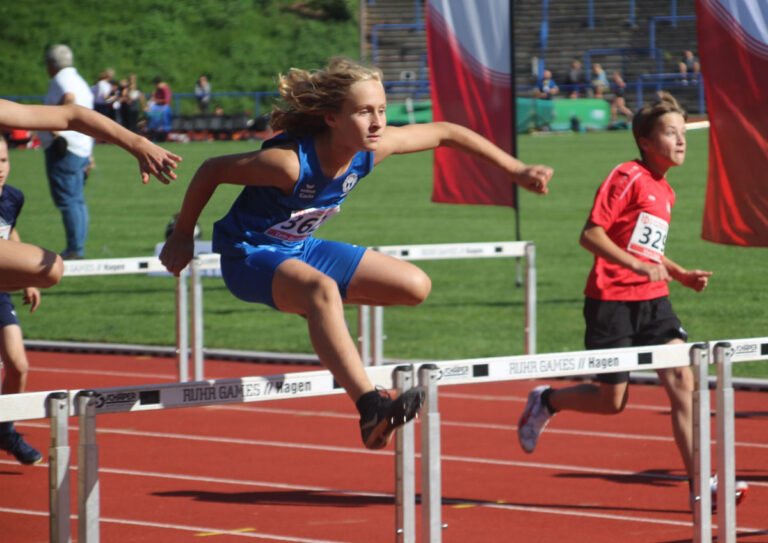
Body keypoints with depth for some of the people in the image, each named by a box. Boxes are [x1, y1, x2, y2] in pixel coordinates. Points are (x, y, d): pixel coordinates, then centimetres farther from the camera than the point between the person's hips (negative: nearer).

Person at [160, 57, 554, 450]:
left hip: (300, 248, 8)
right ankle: (371, 410, -52)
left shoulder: (373, 148, -15)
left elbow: (445, 133, -1)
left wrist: (516, 170, 3)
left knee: (415, 287, 3)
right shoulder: (291, 162, -33)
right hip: (249, 255, -8)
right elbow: (212, 170, -20)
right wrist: (182, 236, -8)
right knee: (322, 289, -41)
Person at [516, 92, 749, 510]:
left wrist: (683, 275, 13)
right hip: (611, 300, -7)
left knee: (682, 381, -10)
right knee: (612, 401, 1)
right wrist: (639, 266, -26)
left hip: (653, 301, 7)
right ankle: (546, 401, 30)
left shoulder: (665, 192, 16)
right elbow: (591, 234, -16)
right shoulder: (627, 178, -10)